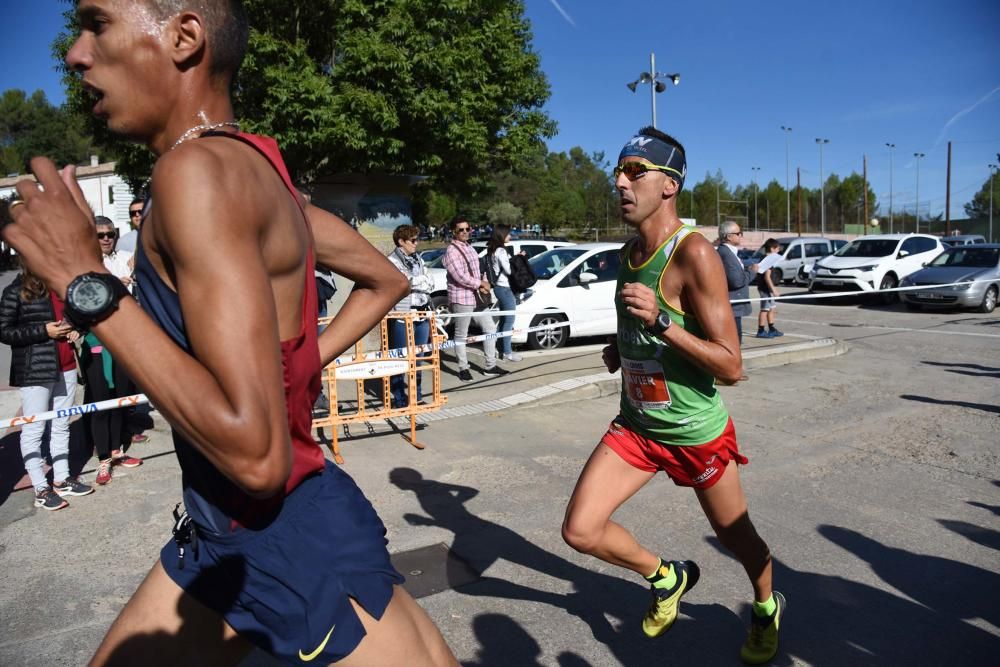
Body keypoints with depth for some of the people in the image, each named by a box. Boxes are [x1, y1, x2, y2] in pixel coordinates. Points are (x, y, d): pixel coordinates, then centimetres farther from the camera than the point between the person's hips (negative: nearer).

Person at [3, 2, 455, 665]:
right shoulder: (258, 168, 5)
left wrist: (87, 283, -22)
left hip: (298, 541, -9)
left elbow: (256, 453, -30)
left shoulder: (199, 169, -22)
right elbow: (386, 282, 16)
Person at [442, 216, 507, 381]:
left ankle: (490, 366, 20)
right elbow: (460, 276, -21)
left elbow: (479, 269, 17)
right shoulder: (451, 251, -13)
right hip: (461, 299, -9)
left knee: (490, 328, 11)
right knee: (461, 335, 3)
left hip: (477, 297, 9)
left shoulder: (470, 248, 15)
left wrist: (484, 284, -4)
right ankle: (463, 369, 16)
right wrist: (481, 284, -11)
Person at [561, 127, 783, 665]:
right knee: (579, 530, -3)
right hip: (635, 425, 6)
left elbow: (731, 367, -23)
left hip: (696, 433, -6)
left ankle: (767, 609, 51)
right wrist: (619, 350, 1)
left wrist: (660, 323, -34)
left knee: (737, 537, 17)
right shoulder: (629, 253, 2)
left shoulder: (694, 254, -22)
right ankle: (666, 577, 26)